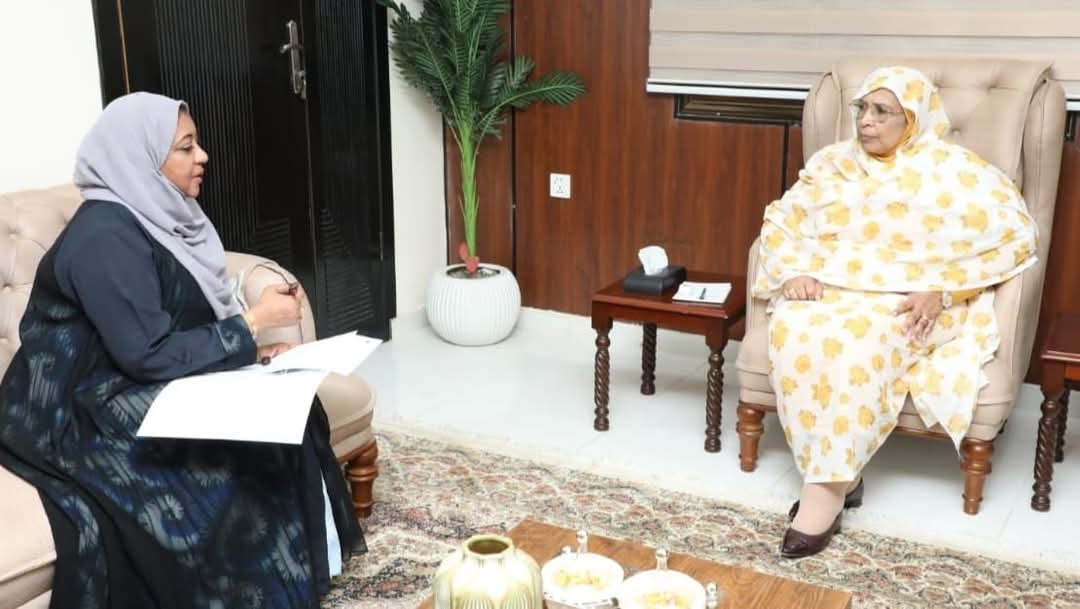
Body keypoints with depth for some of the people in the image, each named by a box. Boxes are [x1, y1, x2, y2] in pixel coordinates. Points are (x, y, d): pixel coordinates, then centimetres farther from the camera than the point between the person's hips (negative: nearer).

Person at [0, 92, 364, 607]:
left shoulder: (156, 215, 5)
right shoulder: (106, 236, -23)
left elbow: (185, 326, 11)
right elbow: (148, 354, -25)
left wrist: (248, 349, -5)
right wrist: (252, 323, -20)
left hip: (140, 388, 8)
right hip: (85, 414, -8)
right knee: (255, 440, -21)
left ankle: (308, 563, 3)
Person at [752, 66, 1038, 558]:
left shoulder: (957, 171, 2)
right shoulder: (832, 163, 15)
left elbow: (1014, 236, -5)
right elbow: (781, 220, 13)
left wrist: (942, 291, -16)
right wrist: (793, 273, -8)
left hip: (909, 303, -3)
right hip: (827, 291, 4)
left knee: (859, 339, -37)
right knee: (792, 331, -31)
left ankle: (828, 484, -29)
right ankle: (839, 475, -23)